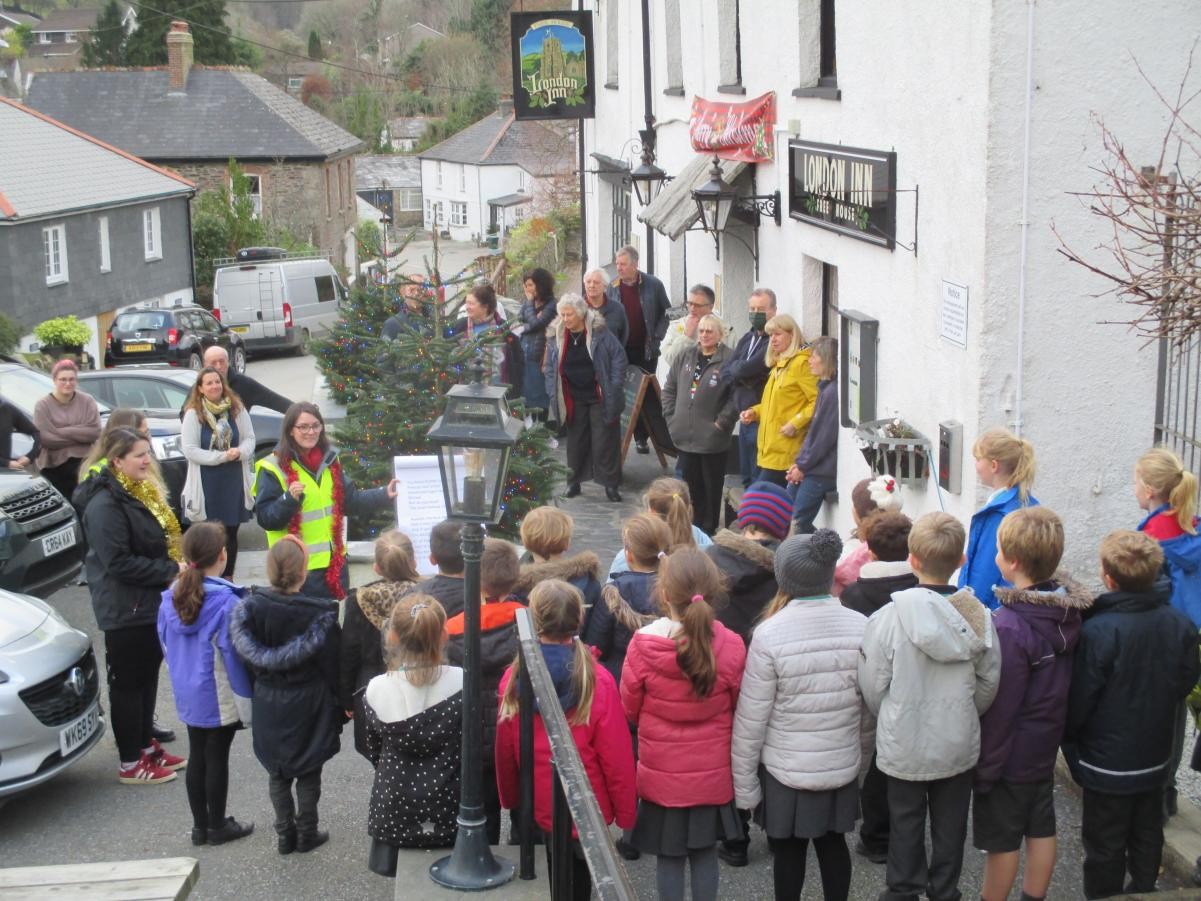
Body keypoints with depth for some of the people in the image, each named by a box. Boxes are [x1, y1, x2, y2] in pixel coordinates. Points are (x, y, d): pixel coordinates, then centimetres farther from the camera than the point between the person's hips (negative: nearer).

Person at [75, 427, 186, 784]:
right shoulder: (106, 505, -22)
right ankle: (131, 764, 11)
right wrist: (171, 571, -22)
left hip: (151, 602, 9)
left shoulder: (142, 493, 9)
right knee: (127, 683, 1)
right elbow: (118, 562, -26)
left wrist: (179, 565, 2)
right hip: (124, 609, -9)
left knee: (148, 677, 18)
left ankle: (146, 746, 31)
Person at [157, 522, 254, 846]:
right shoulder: (225, 600, -22)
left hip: (188, 694, 6)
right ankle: (218, 826, 18)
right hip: (219, 698, -6)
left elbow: (166, 644, 9)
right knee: (217, 758, 6)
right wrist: (247, 697, -12)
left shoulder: (171, 597, -2)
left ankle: (200, 825, 25)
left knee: (197, 757, 15)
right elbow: (234, 652, -20)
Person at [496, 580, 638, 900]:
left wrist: (509, 798, 15)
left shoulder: (514, 679, -12)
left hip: (540, 806, 2)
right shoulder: (598, 682, -20)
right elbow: (616, 757, -15)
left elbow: (505, 751, -1)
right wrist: (626, 811, -2)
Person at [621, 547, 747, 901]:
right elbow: (736, 708, 1)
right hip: (713, 774, 2)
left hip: (661, 772, -1)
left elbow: (629, 709, -5)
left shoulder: (643, 646, -20)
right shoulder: (731, 647, -16)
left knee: (669, 856, 12)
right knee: (705, 852, 16)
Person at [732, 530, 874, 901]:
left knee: (788, 848, 13)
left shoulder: (771, 634, -20)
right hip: (843, 766, 3)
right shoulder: (862, 628, -8)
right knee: (833, 842, 19)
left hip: (785, 769, -3)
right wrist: (861, 761, 17)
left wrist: (743, 780, -4)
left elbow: (751, 718, -15)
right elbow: (870, 710, 2)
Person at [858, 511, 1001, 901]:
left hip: (904, 747, -2)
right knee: (950, 826, 19)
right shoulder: (979, 617, -13)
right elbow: (989, 683, -3)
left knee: (906, 826, 15)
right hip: (959, 745, 2)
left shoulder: (888, 618, -21)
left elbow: (873, 687, -12)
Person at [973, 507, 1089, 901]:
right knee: (1041, 830, 18)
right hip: (1045, 746, 7)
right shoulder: (1069, 613, -5)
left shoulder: (1009, 626, -27)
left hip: (1010, 754, -7)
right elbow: (1064, 684, 5)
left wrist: (985, 766, -14)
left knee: (1002, 840, 8)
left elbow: (999, 706, -23)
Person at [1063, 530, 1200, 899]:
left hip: (1107, 764, -5)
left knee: (1105, 848, 9)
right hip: (1155, 756, 6)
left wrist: (1070, 740, 1)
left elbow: (1078, 701, -19)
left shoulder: (1098, 631, -28)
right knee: (1147, 837, 22)